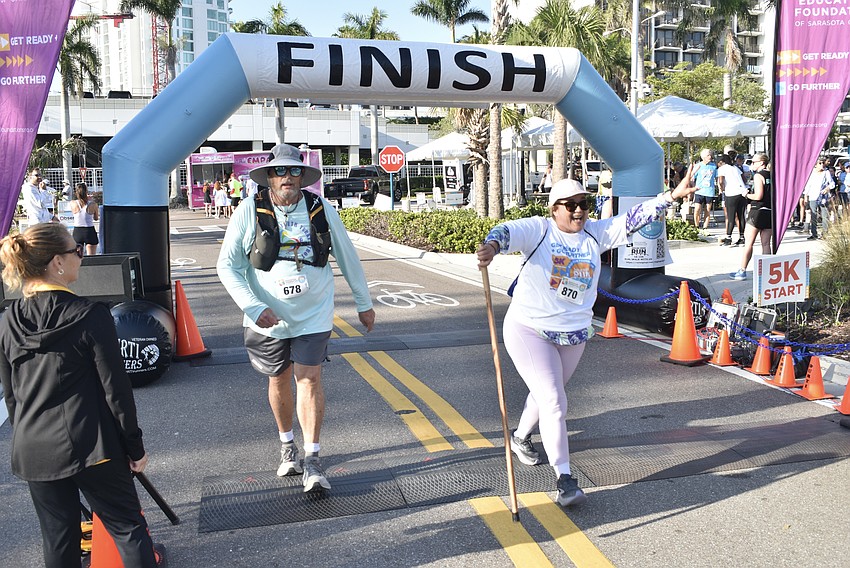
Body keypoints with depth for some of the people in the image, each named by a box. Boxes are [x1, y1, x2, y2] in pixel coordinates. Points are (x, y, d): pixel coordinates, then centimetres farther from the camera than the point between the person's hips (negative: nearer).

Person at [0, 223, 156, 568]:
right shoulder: (90, 316, -16)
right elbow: (115, 389, -13)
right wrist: (135, 448, -3)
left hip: (32, 451, 5)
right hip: (90, 447, -5)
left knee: (58, 540, 18)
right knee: (128, 527, 8)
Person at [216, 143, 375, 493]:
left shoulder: (321, 210, -4)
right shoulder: (250, 212, -8)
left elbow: (348, 259, 7)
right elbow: (227, 265, -6)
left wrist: (364, 303, 12)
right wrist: (253, 307, -18)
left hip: (313, 314, 0)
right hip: (268, 316, 1)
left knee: (309, 379, -6)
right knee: (279, 380, 14)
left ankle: (311, 462, 1)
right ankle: (287, 444, 37)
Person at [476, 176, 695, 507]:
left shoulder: (596, 233, 4)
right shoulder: (538, 229, -11)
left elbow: (633, 219, 1)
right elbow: (509, 232, -28)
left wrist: (671, 196, -7)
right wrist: (492, 246, -51)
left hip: (574, 334, 6)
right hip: (529, 330, -6)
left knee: (547, 394, 23)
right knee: (553, 402, -10)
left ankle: (520, 437, 50)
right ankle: (564, 478, -4)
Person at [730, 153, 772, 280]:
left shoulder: (758, 175, -10)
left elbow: (758, 196, -17)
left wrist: (747, 195, -2)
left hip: (757, 212, -7)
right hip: (770, 212, 7)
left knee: (748, 243, -2)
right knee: (766, 244, 10)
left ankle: (742, 271, -1)